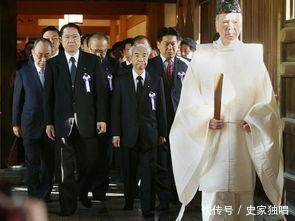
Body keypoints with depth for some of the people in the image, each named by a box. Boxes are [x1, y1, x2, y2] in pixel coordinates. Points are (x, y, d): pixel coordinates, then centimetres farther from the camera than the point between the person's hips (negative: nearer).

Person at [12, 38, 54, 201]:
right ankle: (33, 198, 18)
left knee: (49, 164, 7)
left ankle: (44, 197, 21)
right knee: (32, 164, 6)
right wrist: (16, 123, 5)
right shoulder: (23, 73, -1)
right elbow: (17, 100, 4)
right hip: (31, 126, -1)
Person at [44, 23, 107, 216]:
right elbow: (48, 95, 5)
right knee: (67, 166, 4)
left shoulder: (93, 61, 5)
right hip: (64, 122, 0)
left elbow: (100, 90, 3)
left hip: (87, 121, 0)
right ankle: (68, 203, 15)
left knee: (89, 163, 5)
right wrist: (49, 122, 1)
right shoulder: (53, 64, 5)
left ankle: (83, 192, 31)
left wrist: (101, 118, -3)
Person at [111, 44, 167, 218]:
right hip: (129, 134, 1)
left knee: (148, 173, -2)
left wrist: (162, 133, 3)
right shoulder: (121, 81, 5)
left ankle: (148, 208, 3)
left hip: (149, 135, 0)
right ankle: (129, 201, 26)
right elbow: (116, 109, 3)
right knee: (129, 171, 11)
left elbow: (161, 109, 5)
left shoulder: (156, 81, 5)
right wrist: (116, 133, -3)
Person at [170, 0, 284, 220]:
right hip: (212, 143, -1)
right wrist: (207, 118, -13)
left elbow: (267, 101, 5)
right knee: (213, 202, -2)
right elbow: (190, 101, 2)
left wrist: (253, 119, -11)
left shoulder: (253, 56, 7)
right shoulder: (203, 57, 4)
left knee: (244, 199, 3)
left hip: (244, 140, 1)